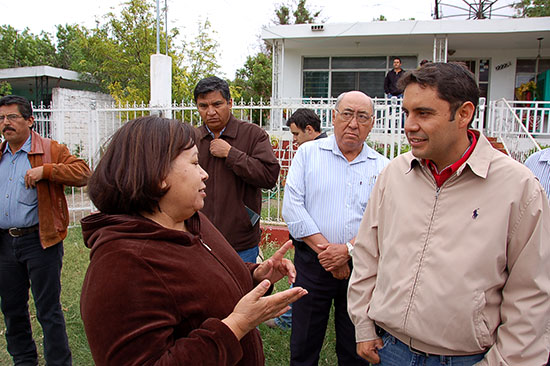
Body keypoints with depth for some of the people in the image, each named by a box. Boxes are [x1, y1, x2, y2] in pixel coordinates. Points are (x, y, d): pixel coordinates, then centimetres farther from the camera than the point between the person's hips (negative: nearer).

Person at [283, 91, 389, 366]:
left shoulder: (382, 167, 4)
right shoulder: (308, 153, 2)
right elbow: (292, 208, -8)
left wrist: (348, 249, -18)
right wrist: (324, 249, -13)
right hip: (311, 263, -1)